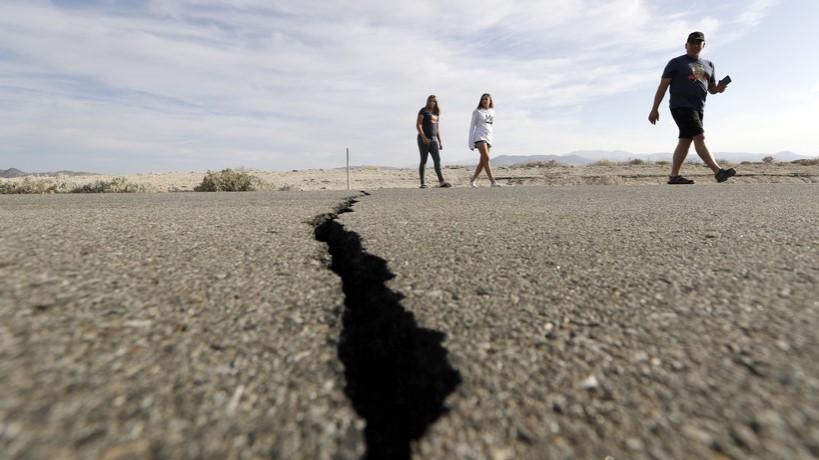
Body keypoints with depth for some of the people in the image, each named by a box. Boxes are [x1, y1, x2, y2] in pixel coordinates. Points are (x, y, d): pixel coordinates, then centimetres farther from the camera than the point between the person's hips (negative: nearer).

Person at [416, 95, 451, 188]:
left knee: (437, 160, -4)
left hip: (433, 139, 5)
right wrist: (423, 137, -18)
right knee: (424, 161, -2)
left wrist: (440, 141, 17)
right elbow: (418, 125, -7)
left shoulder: (436, 113, 19)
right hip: (424, 139, -5)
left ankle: (441, 181, -8)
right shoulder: (423, 111, 1)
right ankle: (422, 183, 3)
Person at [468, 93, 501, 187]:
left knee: (482, 161, 3)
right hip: (479, 137, -6)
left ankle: (473, 180, 14)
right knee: (486, 158, -17)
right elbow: (472, 127, 2)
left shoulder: (492, 112, 17)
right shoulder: (477, 111, 3)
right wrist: (471, 143, -5)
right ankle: (493, 181, -20)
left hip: (488, 138, 6)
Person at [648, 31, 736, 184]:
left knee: (685, 141, 5)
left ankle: (674, 176, 8)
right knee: (700, 137, -17)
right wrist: (655, 109, -11)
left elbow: (711, 88, 22)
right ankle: (718, 172, -22)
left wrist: (718, 88, -3)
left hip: (698, 108, 7)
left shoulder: (708, 65, 20)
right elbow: (663, 86, -3)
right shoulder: (676, 62, 3)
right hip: (681, 106, -7)